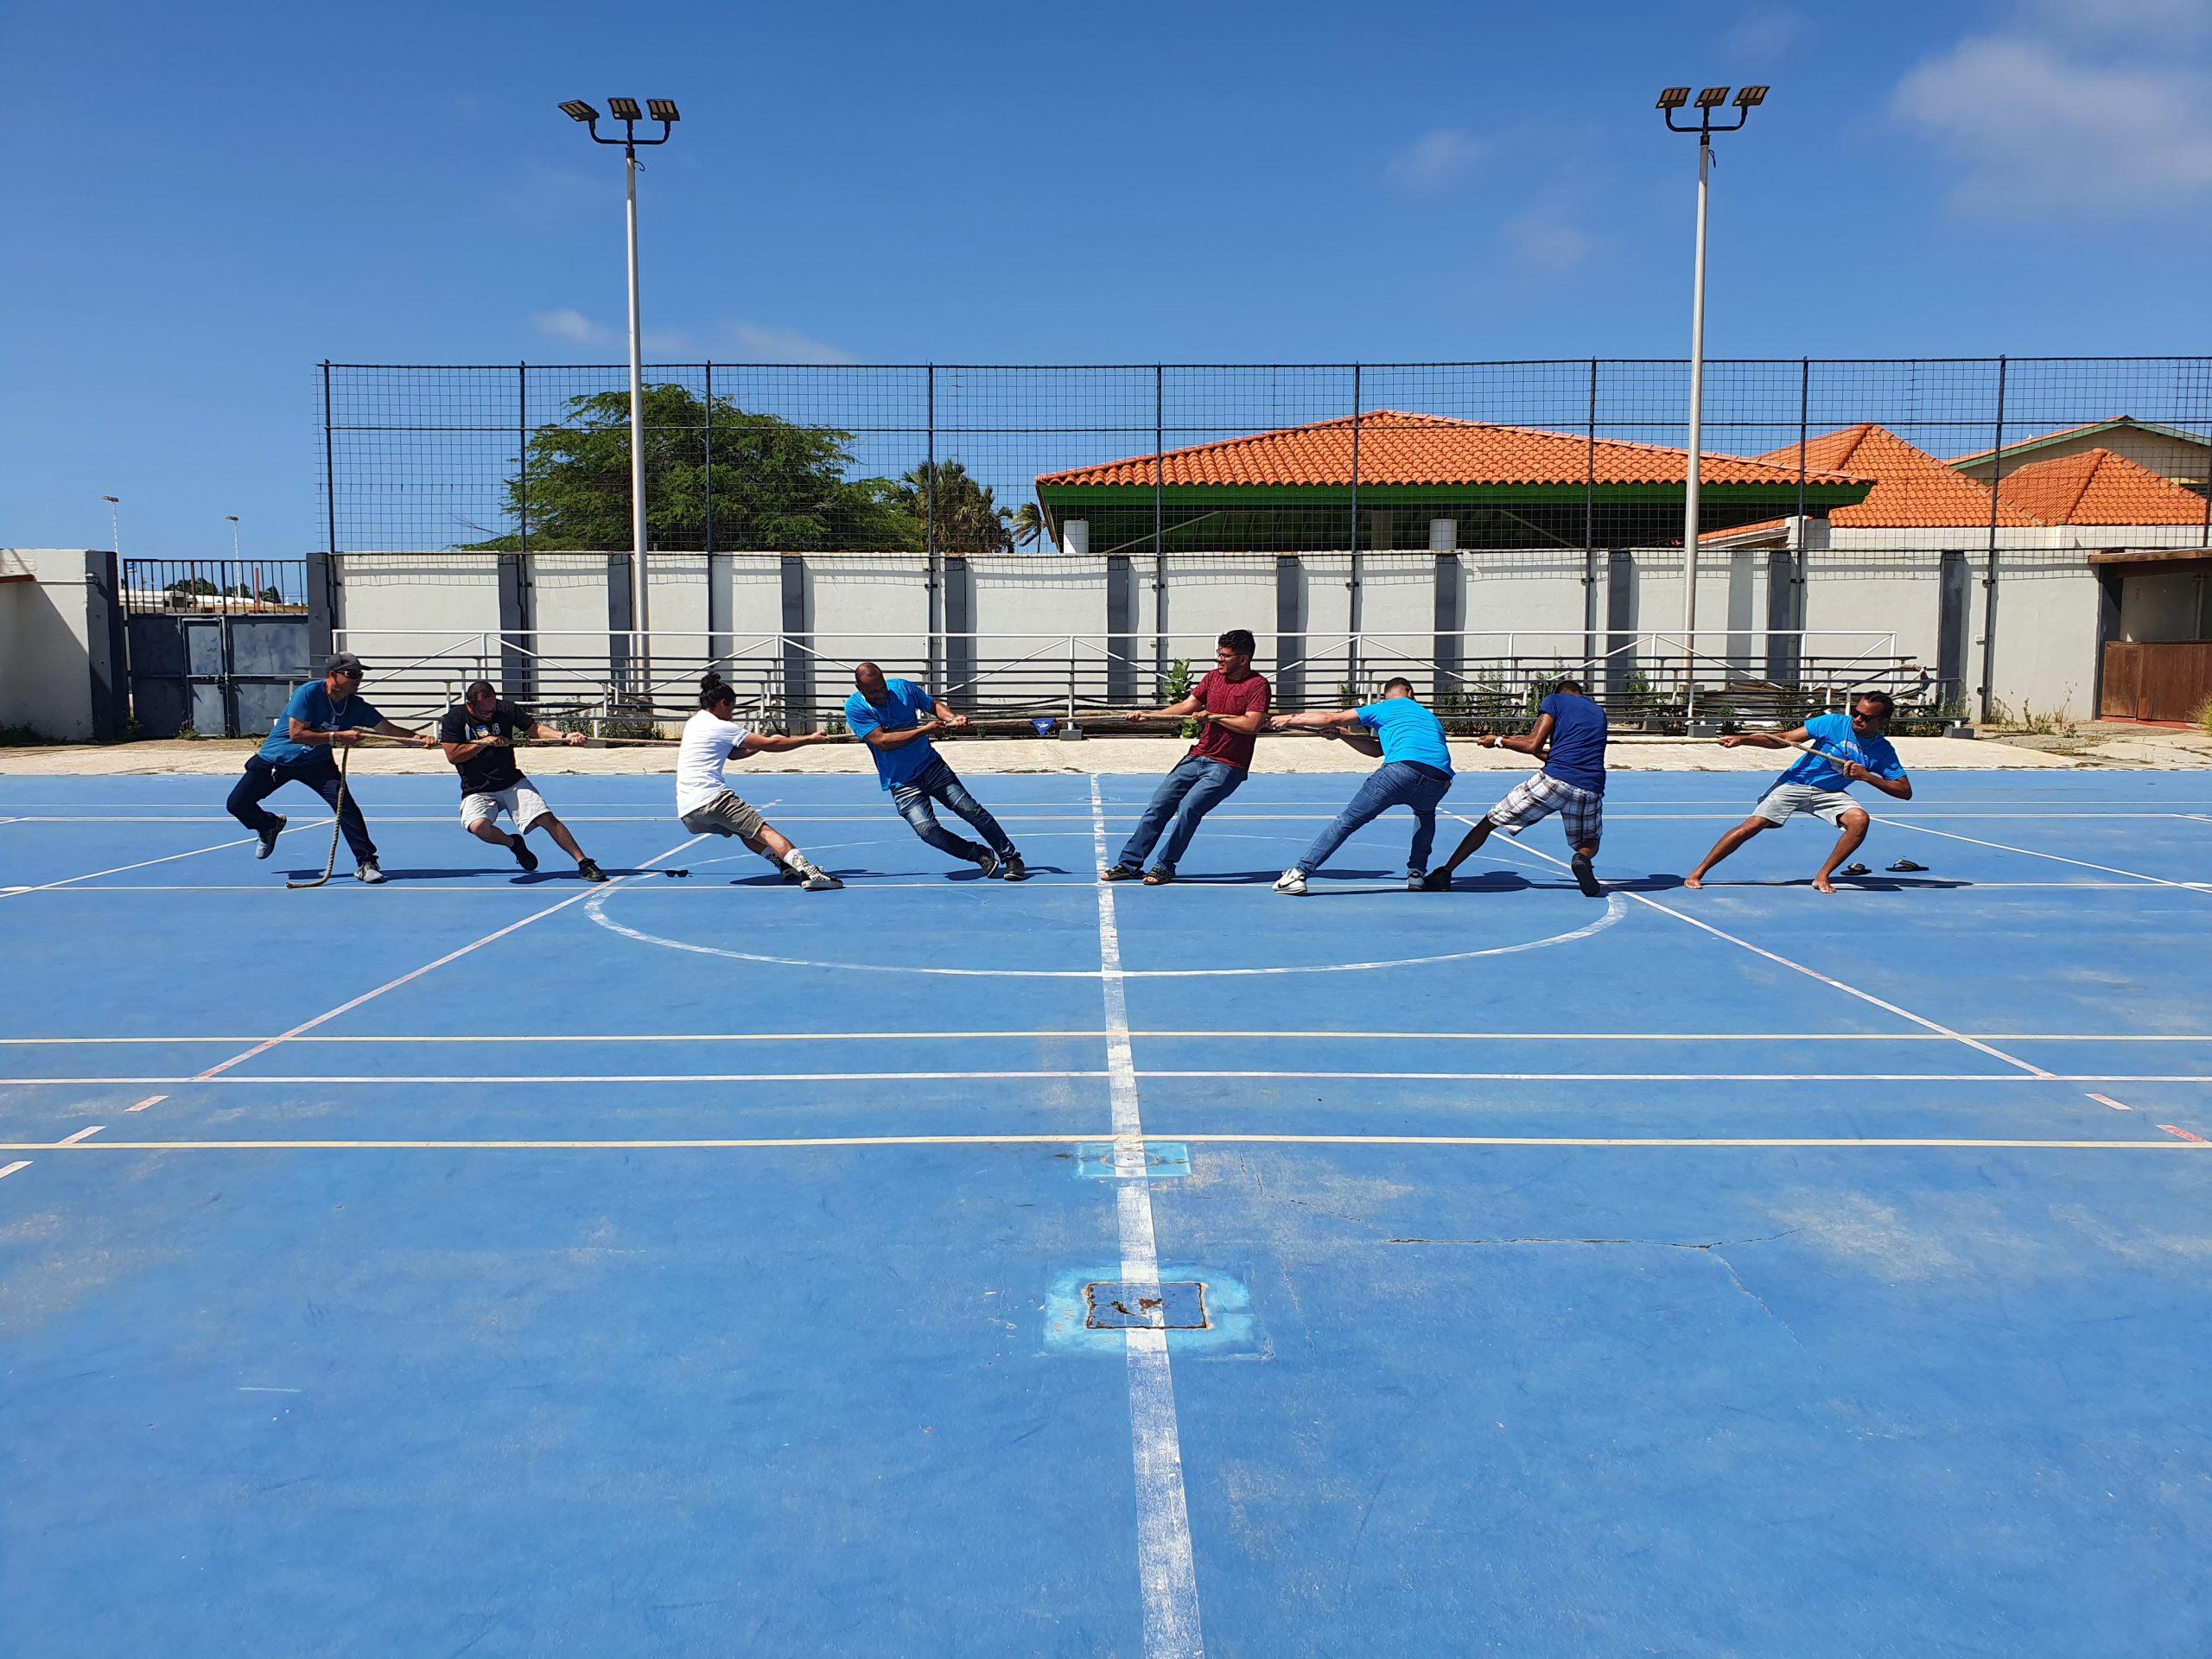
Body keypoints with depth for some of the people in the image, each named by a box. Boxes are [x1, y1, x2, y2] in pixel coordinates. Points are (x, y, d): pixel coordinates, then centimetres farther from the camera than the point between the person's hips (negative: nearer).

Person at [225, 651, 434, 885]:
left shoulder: (356, 706, -11)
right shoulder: (309, 693, -24)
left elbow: (388, 729, -15)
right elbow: (296, 734, -27)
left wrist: (418, 738, -32)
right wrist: (337, 737, -32)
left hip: (317, 763, 2)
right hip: (274, 758, -2)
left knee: (345, 803, -21)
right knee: (236, 804, -6)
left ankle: (366, 863, -15)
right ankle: (270, 826, 28)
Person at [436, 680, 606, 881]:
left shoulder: (505, 709, -3)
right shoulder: (453, 719, -8)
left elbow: (535, 729, -1)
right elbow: (452, 755, -13)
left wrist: (565, 736, -18)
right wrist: (484, 741, -21)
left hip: (513, 783, 2)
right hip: (477, 792, -2)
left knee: (547, 819, -14)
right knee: (478, 826, -31)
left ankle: (584, 864, -9)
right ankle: (513, 844, 2)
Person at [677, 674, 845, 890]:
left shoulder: (693, 723, 22)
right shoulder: (719, 727, -3)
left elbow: (732, 754, 28)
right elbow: (769, 745, -4)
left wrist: (761, 744, 18)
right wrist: (810, 739, 2)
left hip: (686, 812, 9)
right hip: (710, 799, -9)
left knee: (744, 829, 23)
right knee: (764, 830, -17)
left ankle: (785, 865, 10)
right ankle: (809, 872, -33)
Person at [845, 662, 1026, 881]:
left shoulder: (902, 687, -3)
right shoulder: (854, 707, -11)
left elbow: (934, 705, 13)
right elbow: (882, 741, -21)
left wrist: (952, 718, -9)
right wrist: (924, 729, -22)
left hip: (931, 766, 2)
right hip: (901, 783, -2)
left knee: (970, 809, -8)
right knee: (926, 829, -20)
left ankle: (1011, 858, 4)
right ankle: (980, 855, 0)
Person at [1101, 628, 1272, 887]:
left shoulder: (1257, 685, -10)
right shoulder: (1213, 677, 10)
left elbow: (1251, 724, -21)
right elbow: (1187, 706, 10)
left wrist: (1212, 716, -16)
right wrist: (1149, 715, 1)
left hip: (1227, 767, -6)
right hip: (1197, 757, 7)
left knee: (1189, 806, -23)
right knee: (1159, 804, 0)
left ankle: (1165, 867, -8)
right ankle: (1129, 864, 6)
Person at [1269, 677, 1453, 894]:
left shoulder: (1382, 709, 23)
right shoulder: (1429, 717, 39)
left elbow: (1332, 718, 21)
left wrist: (1289, 719, 31)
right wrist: (1342, 734, 42)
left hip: (1403, 767, -5)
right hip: (1440, 778, 5)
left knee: (1346, 820, 1)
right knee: (1425, 816, 38)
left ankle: (1299, 873, -5)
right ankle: (1416, 874, 24)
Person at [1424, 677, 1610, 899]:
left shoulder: (1555, 700, 11)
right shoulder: (1599, 712, 27)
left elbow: (1533, 745, 1)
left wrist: (1498, 741, 15)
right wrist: (1538, 751, 38)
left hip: (1554, 780, -3)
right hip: (1591, 790, 3)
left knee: (1490, 821, 10)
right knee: (1590, 843, 27)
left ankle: (1444, 873, 5)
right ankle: (1582, 859, -11)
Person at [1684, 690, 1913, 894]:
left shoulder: (1883, 751, -7)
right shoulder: (1834, 723, -12)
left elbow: (1905, 791, -9)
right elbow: (1783, 739, -9)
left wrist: (1866, 776, -23)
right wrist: (1741, 739, -21)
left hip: (1829, 794, 2)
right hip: (1795, 783, -2)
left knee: (1860, 819, -26)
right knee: (1751, 826, -15)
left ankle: (1822, 877, -9)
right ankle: (1698, 872, -4)